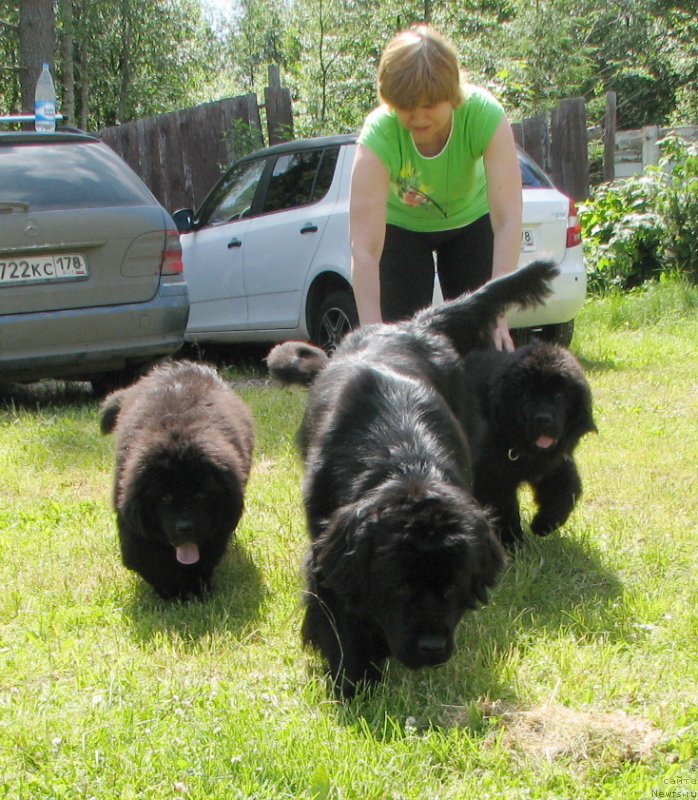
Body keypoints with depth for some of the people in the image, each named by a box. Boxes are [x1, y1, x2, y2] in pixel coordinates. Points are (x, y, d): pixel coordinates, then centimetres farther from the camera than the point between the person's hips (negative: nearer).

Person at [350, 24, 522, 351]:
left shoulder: (484, 115, -34)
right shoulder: (378, 133, -35)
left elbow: (508, 221, -39)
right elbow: (364, 248, -42)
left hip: (470, 220, 1)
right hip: (401, 225, -1)